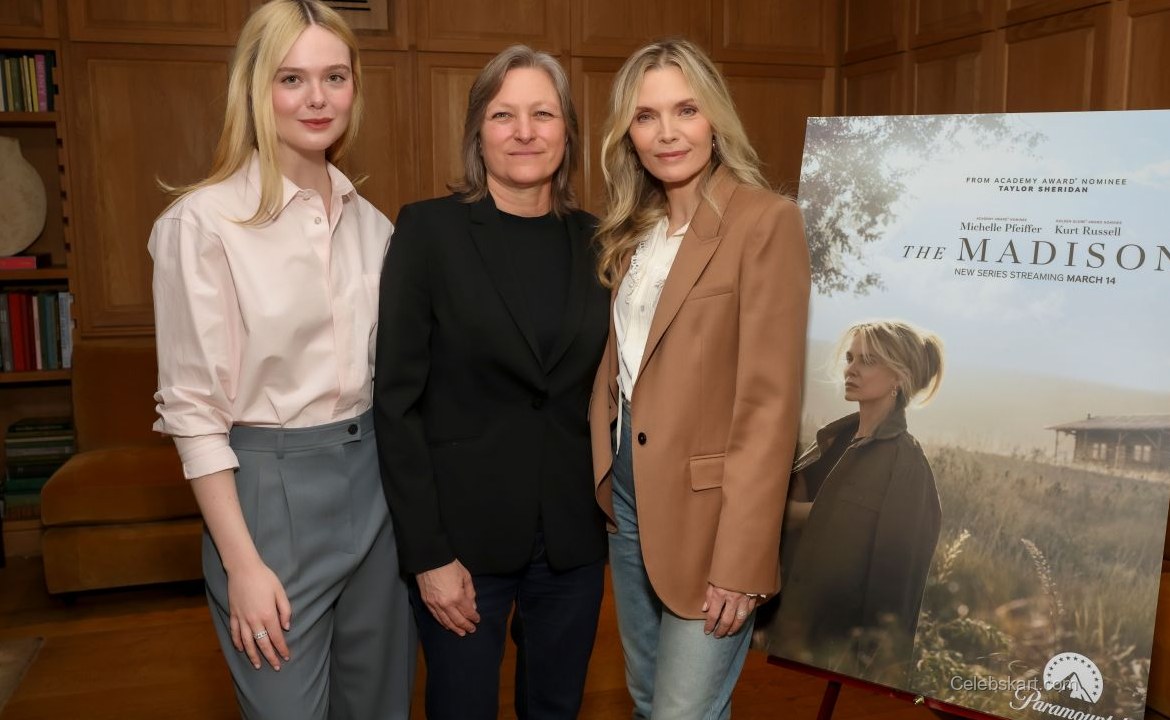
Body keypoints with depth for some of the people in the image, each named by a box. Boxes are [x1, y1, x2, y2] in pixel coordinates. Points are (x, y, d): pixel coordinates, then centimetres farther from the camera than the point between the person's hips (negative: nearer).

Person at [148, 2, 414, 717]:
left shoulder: (371, 223, 5)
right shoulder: (203, 222, -11)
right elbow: (192, 407, -11)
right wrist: (243, 564, -12)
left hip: (375, 475, 5)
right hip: (270, 484, -5)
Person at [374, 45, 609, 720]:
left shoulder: (594, 240, 2)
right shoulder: (429, 229, -9)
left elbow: (603, 386, 8)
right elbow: (397, 401, -11)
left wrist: (615, 507, 2)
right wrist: (428, 554, -12)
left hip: (573, 535, 4)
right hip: (465, 532, -3)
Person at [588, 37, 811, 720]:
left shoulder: (766, 221, -13)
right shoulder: (633, 229, 9)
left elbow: (769, 402, -17)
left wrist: (739, 561, -19)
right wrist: (600, 471, 4)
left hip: (707, 509, -7)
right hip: (627, 496, 7)